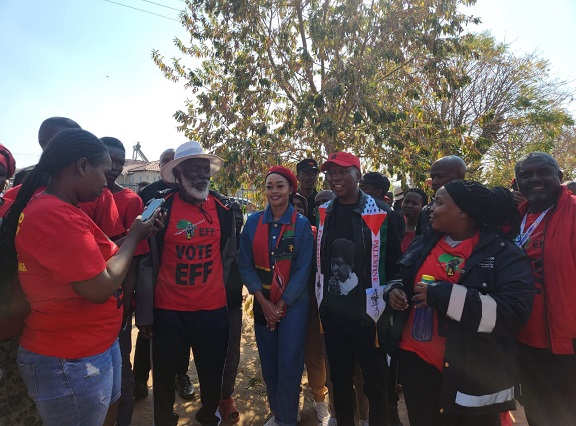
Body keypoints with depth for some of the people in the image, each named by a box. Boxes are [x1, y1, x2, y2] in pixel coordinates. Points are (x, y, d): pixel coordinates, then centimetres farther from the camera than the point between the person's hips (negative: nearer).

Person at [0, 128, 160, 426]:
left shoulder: (57, 210, 7)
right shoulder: (55, 215, -26)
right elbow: (100, 288, -26)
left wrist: (131, 235, 2)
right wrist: (134, 235, -15)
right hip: (72, 363, -9)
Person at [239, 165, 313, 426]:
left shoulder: (301, 224, -6)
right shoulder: (253, 222, -1)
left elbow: (302, 270, -8)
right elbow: (246, 265, -2)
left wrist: (281, 304, -10)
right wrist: (264, 302, -8)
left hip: (292, 304, -2)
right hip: (262, 304, 3)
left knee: (289, 365, 4)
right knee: (268, 364, 13)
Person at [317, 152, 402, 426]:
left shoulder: (381, 212, -9)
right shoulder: (323, 214, 3)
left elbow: (395, 263, -5)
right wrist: (321, 301, 9)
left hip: (368, 312, -3)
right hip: (331, 312, 4)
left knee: (376, 382, 12)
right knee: (339, 379, 19)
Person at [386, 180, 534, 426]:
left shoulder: (503, 253, -11)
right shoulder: (424, 244, 4)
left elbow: (515, 311, -23)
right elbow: (402, 279, 19)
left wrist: (445, 295, -26)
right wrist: (394, 290, -5)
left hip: (473, 376, -4)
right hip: (416, 360, 5)